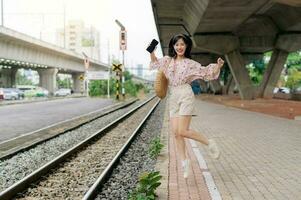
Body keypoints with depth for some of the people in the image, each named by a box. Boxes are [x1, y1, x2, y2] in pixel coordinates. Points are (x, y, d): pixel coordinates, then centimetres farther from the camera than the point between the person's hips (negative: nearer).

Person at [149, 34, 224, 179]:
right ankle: (184, 161, 10)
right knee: (175, 132, 0)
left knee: (182, 131, -14)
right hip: (173, 97, 5)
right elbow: (155, 62, 29)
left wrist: (218, 66, -11)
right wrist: (151, 52, 12)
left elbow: (207, 72, 6)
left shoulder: (190, 63, 2)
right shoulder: (167, 60, 12)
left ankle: (209, 143, 6)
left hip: (185, 96, -5)